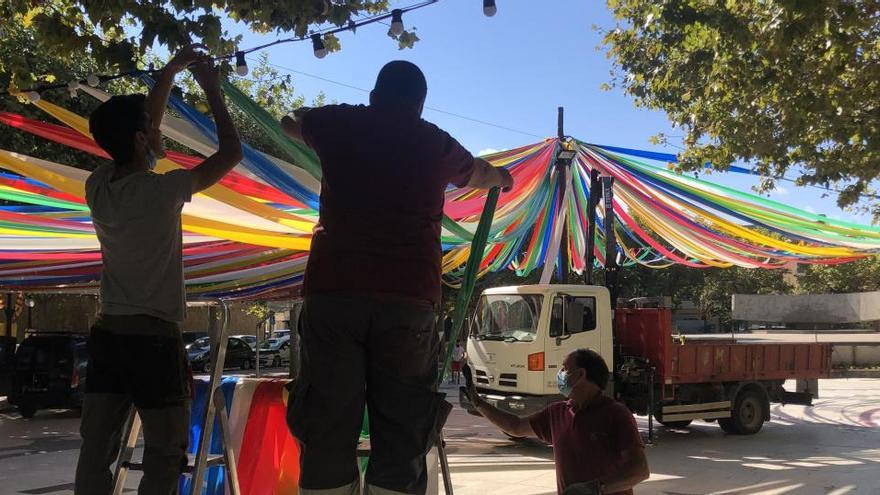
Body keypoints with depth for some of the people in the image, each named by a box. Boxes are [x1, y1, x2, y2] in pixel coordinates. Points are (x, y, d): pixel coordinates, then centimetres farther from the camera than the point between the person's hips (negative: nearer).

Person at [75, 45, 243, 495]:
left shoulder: (97, 186, 4)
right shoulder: (160, 190, -14)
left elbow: (140, 131, 19)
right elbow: (231, 153, -7)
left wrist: (169, 72, 20)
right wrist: (212, 90, 1)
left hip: (106, 332, 7)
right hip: (154, 336, -7)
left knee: (96, 448, 7)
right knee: (165, 451, 2)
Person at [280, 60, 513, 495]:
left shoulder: (339, 124, 13)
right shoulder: (436, 142, 13)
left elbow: (289, 123, 36)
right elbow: (481, 174, 35)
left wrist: (302, 118, 59)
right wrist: (503, 177, 58)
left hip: (334, 290, 1)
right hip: (409, 298, 0)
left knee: (327, 429, 4)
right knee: (401, 436, 3)